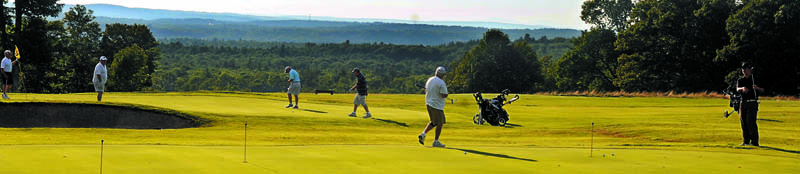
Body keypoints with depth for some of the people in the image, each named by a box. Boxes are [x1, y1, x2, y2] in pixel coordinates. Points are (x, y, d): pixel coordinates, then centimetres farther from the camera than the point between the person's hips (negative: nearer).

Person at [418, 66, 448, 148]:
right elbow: (444, 95, -19)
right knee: (440, 123, 3)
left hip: (429, 104, 8)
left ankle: (423, 134, 7)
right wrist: (445, 88, 0)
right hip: (437, 106, -8)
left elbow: (426, 91, 17)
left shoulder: (429, 80, 7)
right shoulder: (441, 83, -17)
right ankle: (436, 141, 7)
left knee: (434, 122, 21)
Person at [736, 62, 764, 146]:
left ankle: (754, 141, -13)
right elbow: (737, 89, -7)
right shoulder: (740, 80, 13)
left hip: (752, 103, -4)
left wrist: (757, 88, -22)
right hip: (743, 103, 4)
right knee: (743, 122, 4)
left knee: (750, 122, -14)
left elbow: (762, 91, 0)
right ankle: (746, 141, 10)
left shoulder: (755, 79, 5)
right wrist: (742, 88, -31)